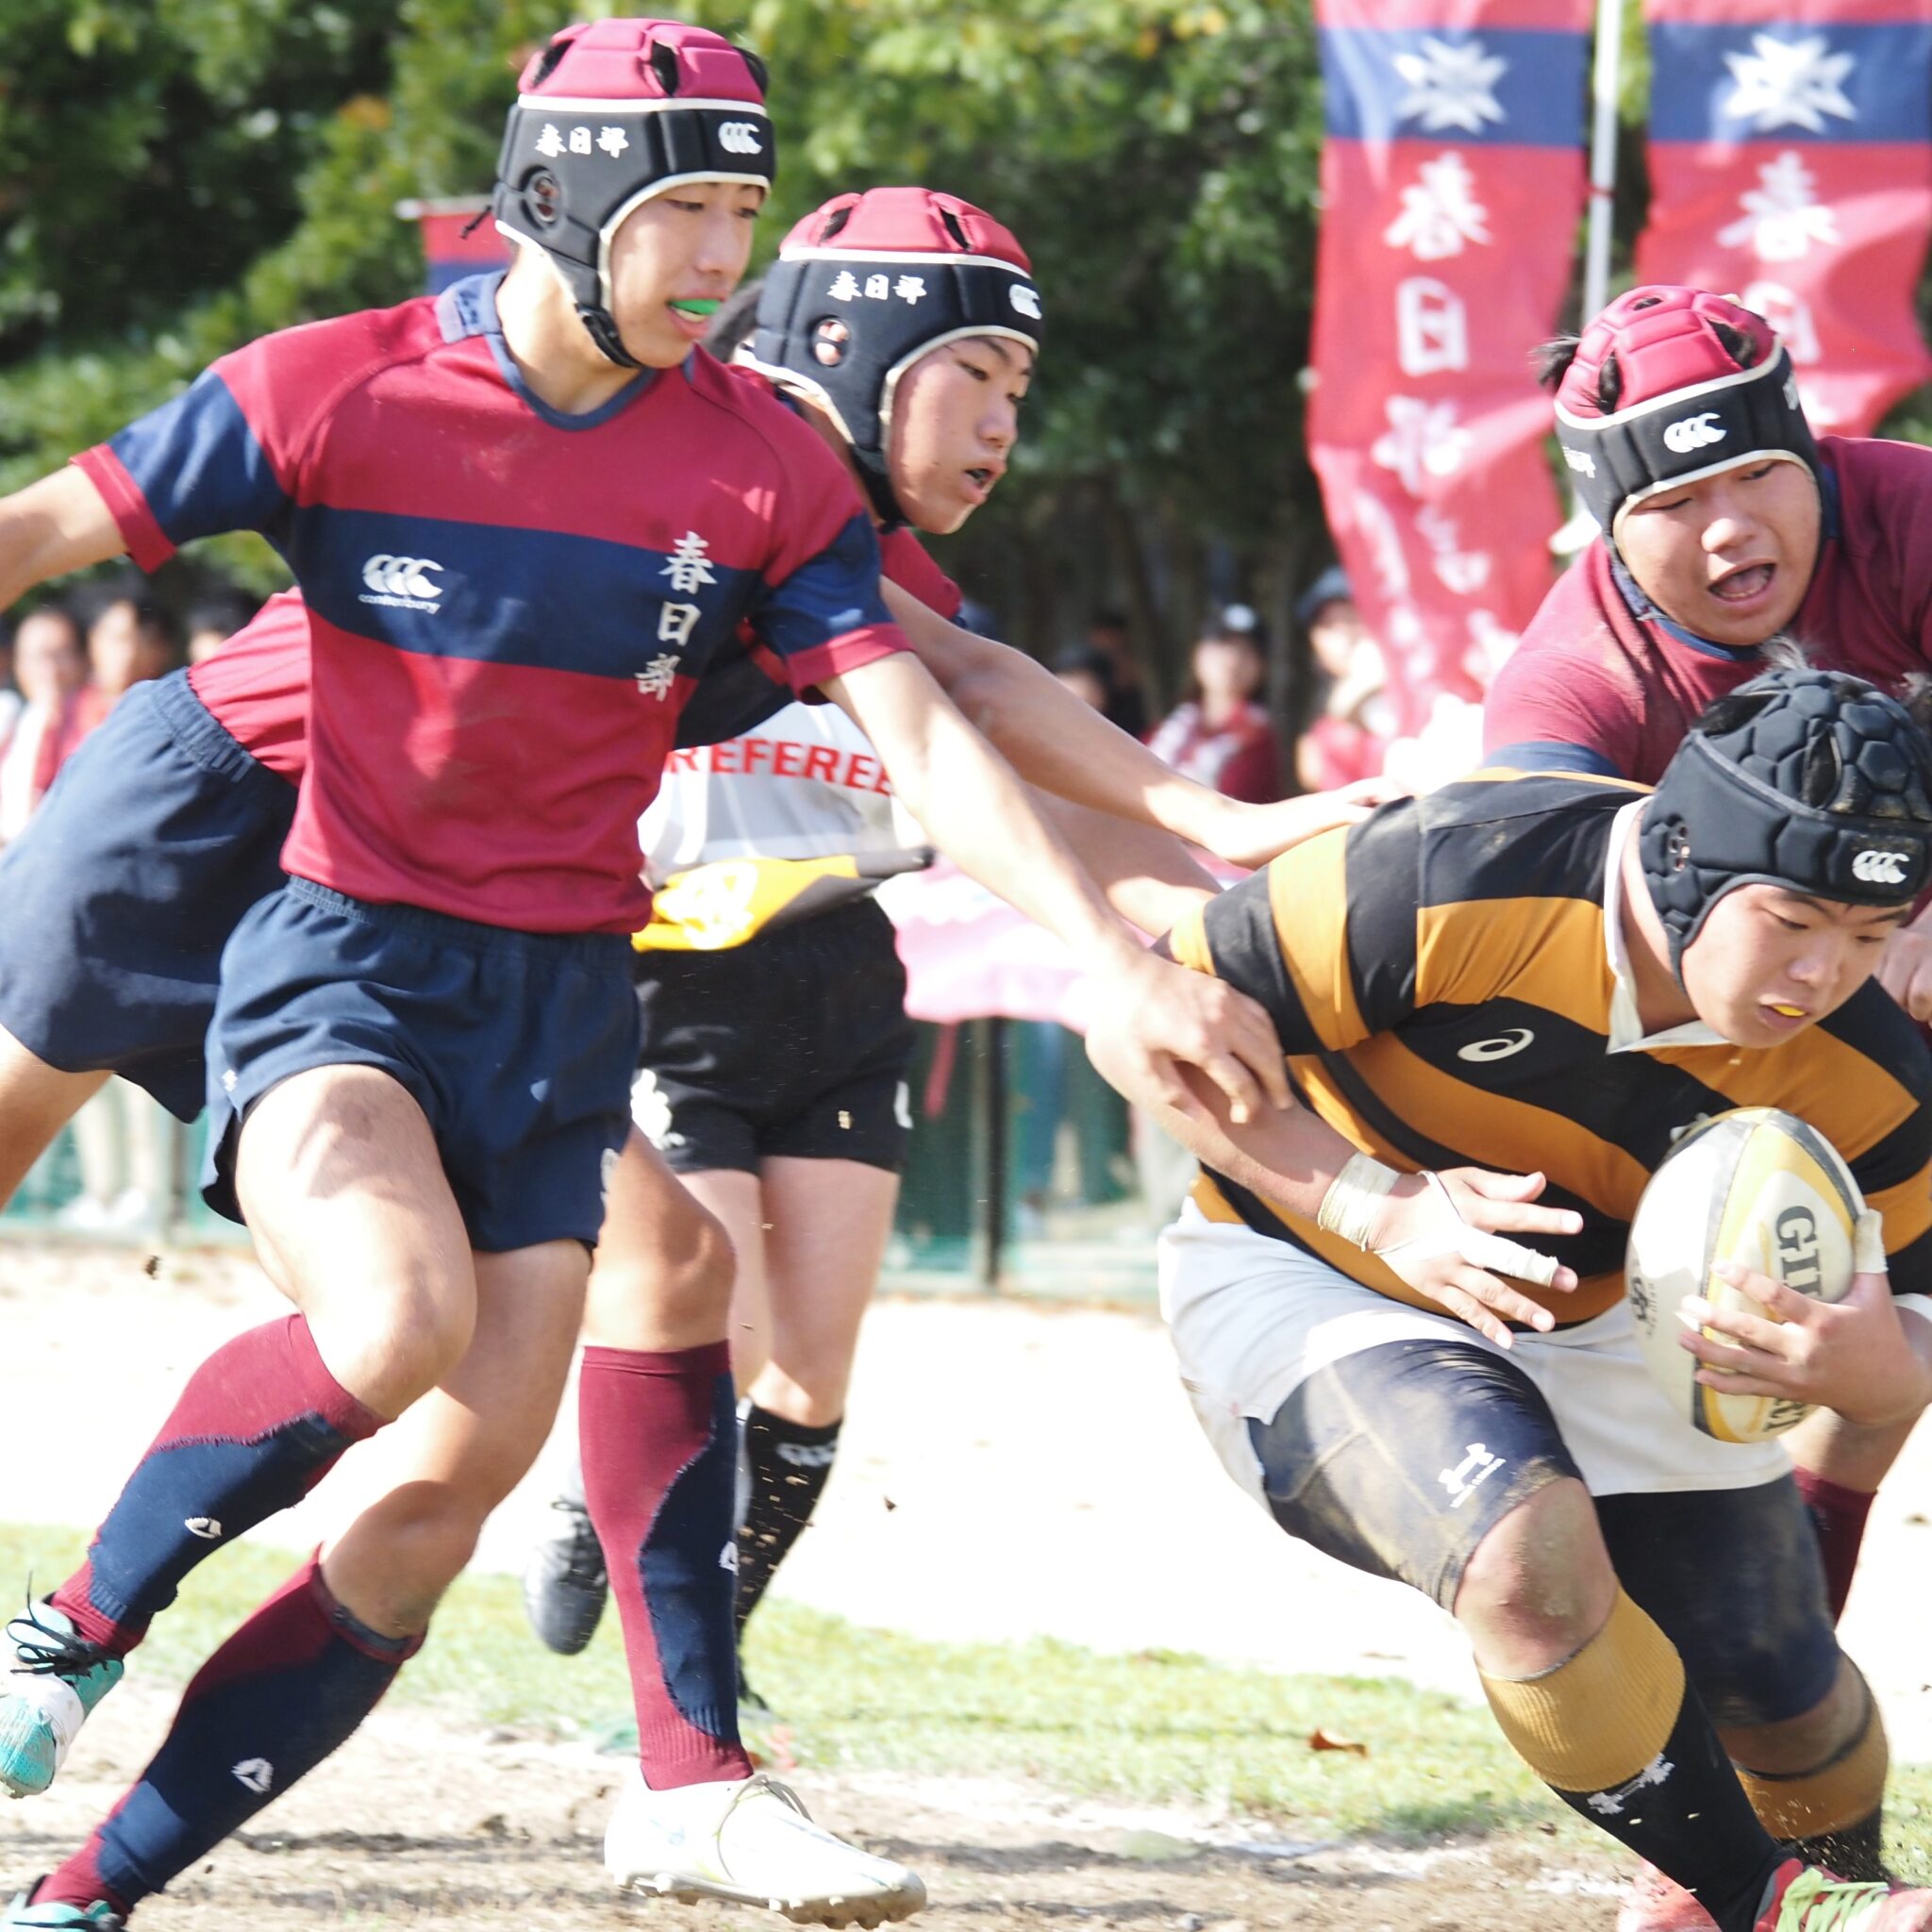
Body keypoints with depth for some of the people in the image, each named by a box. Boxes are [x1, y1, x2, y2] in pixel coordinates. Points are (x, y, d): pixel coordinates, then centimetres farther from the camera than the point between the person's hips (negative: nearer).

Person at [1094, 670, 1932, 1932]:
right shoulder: (1450, 880, -32)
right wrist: (1383, 1208, -30)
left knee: (1786, 1698, 0)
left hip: (1604, 1323, 4)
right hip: (1306, 1286, -4)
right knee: (1532, 1549, -32)